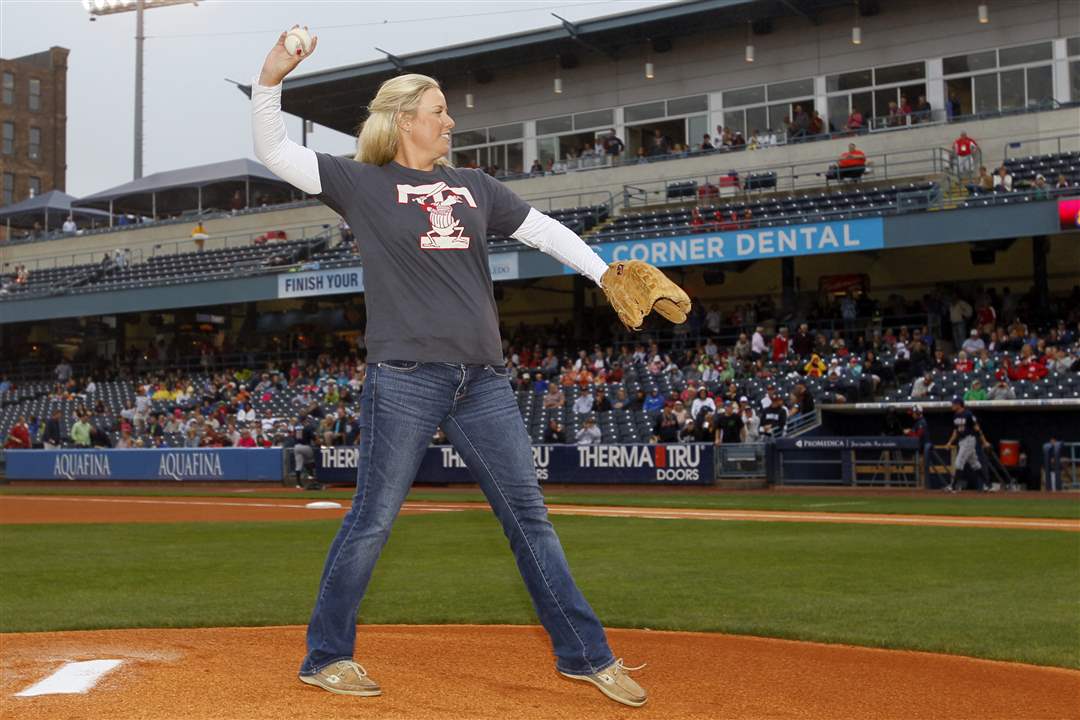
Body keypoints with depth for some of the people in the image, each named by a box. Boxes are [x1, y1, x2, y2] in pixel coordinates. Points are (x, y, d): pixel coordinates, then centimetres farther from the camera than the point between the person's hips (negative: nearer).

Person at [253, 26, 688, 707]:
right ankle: (327, 657, 15)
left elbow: (542, 229, 20)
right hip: (405, 378, -5)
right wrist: (270, 80, -13)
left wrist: (604, 273, 11)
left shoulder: (474, 186, 17)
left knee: (529, 516, 7)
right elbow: (274, 153, 0)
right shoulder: (364, 183, 4)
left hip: (484, 380, 5)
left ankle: (587, 654, 14)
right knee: (373, 519, -1)